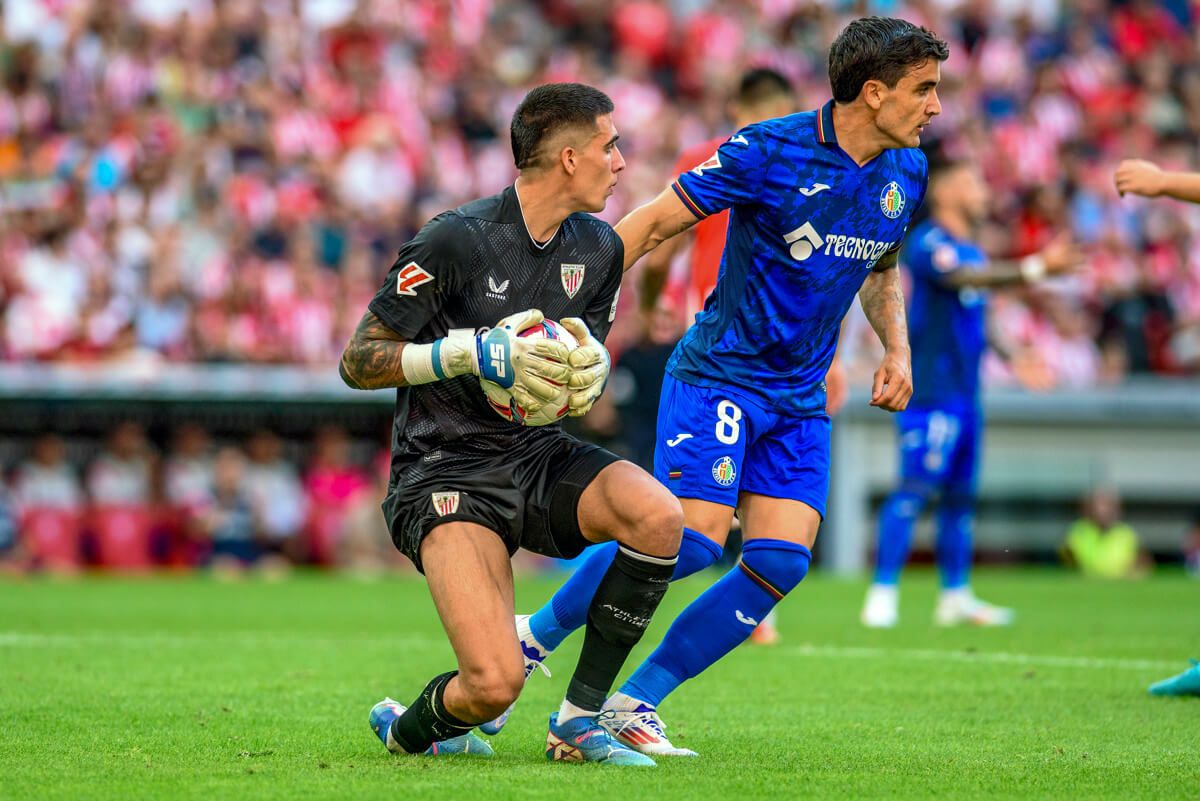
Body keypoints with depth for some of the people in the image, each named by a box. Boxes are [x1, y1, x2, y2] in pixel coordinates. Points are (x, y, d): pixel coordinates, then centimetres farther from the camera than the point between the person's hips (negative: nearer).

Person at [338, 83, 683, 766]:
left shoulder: (598, 248, 6)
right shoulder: (457, 240, -14)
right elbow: (358, 362, -9)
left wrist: (591, 366, -4)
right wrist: (471, 352, -22)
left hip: (538, 454, 6)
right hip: (444, 472, -6)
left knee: (658, 516, -27)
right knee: (494, 685, -25)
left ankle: (580, 717, -9)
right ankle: (408, 729, 14)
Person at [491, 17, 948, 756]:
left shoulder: (906, 173, 5)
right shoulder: (771, 152, -15)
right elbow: (653, 223, -10)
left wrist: (897, 348, 7)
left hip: (800, 398, 6)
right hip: (719, 372, -6)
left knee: (781, 562, -9)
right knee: (693, 538, -20)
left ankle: (635, 703, 0)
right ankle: (533, 637, 1)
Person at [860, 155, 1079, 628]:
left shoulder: (970, 248, 18)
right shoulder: (928, 243, -12)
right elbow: (964, 277, -30)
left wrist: (1011, 356, 20)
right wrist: (1036, 268, -39)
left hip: (963, 392, 9)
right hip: (930, 390, -9)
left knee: (960, 494, 12)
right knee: (917, 488, -13)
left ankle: (956, 597, 18)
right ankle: (883, 594, -13)